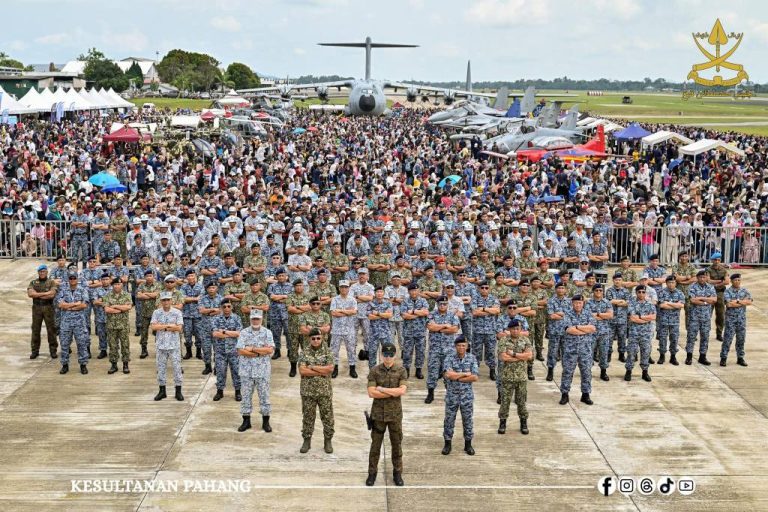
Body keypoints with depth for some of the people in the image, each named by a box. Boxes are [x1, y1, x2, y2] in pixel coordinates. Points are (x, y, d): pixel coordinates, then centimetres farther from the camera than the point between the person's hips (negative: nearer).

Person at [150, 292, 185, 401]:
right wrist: (170, 326, -13)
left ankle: (178, 391, 7)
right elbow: (153, 327, -9)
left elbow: (179, 327, -11)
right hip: (160, 345, 2)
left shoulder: (177, 313, -1)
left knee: (177, 367, 0)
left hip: (174, 345, -2)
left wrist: (162, 326, -10)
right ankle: (162, 391, 17)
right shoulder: (156, 312, 4)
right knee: (161, 368, 8)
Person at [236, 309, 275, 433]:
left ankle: (266, 422, 13)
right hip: (247, 370, 1)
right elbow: (240, 351, -10)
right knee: (246, 396, 6)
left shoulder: (267, 332, 1)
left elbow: (270, 349, -11)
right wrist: (260, 353, -13)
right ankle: (246, 421, 16)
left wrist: (252, 349, -13)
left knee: (264, 396, 4)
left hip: (263, 370, -1)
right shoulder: (243, 333, 1)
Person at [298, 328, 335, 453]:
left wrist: (312, 367, -13)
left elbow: (330, 368, -13)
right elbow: (302, 371, -11)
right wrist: (321, 372, -15)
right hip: (308, 390, 0)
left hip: (324, 391, 0)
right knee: (308, 417, 8)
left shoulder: (327, 352, 0)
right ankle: (307, 441, 19)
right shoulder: (305, 353, 1)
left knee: (327, 417, 4)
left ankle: (328, 441, 16)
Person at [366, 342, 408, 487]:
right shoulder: (374, 371, -4)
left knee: (397, 444, 9)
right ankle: (372, 473, 17)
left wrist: (382, 389, -15)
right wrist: (394, 392, -16)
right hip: (378, 413, 0)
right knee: (375, 444, 6)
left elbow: (402, 391, -16)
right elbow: (371, 393, -14)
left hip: (395, 414, 0)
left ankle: (397, 473, 20)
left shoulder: (401, 370, -3)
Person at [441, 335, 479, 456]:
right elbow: (448, 374, -19)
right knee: (449, 419, 6)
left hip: (467, 395, 1)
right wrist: (465, 374, -14)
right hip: (452, 395, -1)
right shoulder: (449, 358, -5)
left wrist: (456, 377, -15)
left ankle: (468, 444, 20)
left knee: (467, 420, 8)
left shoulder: (472, 358, -2)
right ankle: (447, 444, 18)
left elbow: (474, 377, -11)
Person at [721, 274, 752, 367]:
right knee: (727, 339, -4)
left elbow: (749, 301, -9)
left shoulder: (744, 291, 7)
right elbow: (729, 304, -20)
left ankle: (740, 358, 17)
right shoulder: (727, 292, -5)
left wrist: (737, 301, -16)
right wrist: (743, 302, -11)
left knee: (741, 339, 8)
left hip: (742, 318, 4)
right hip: (730, 318, -4)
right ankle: (723, 358, 2)